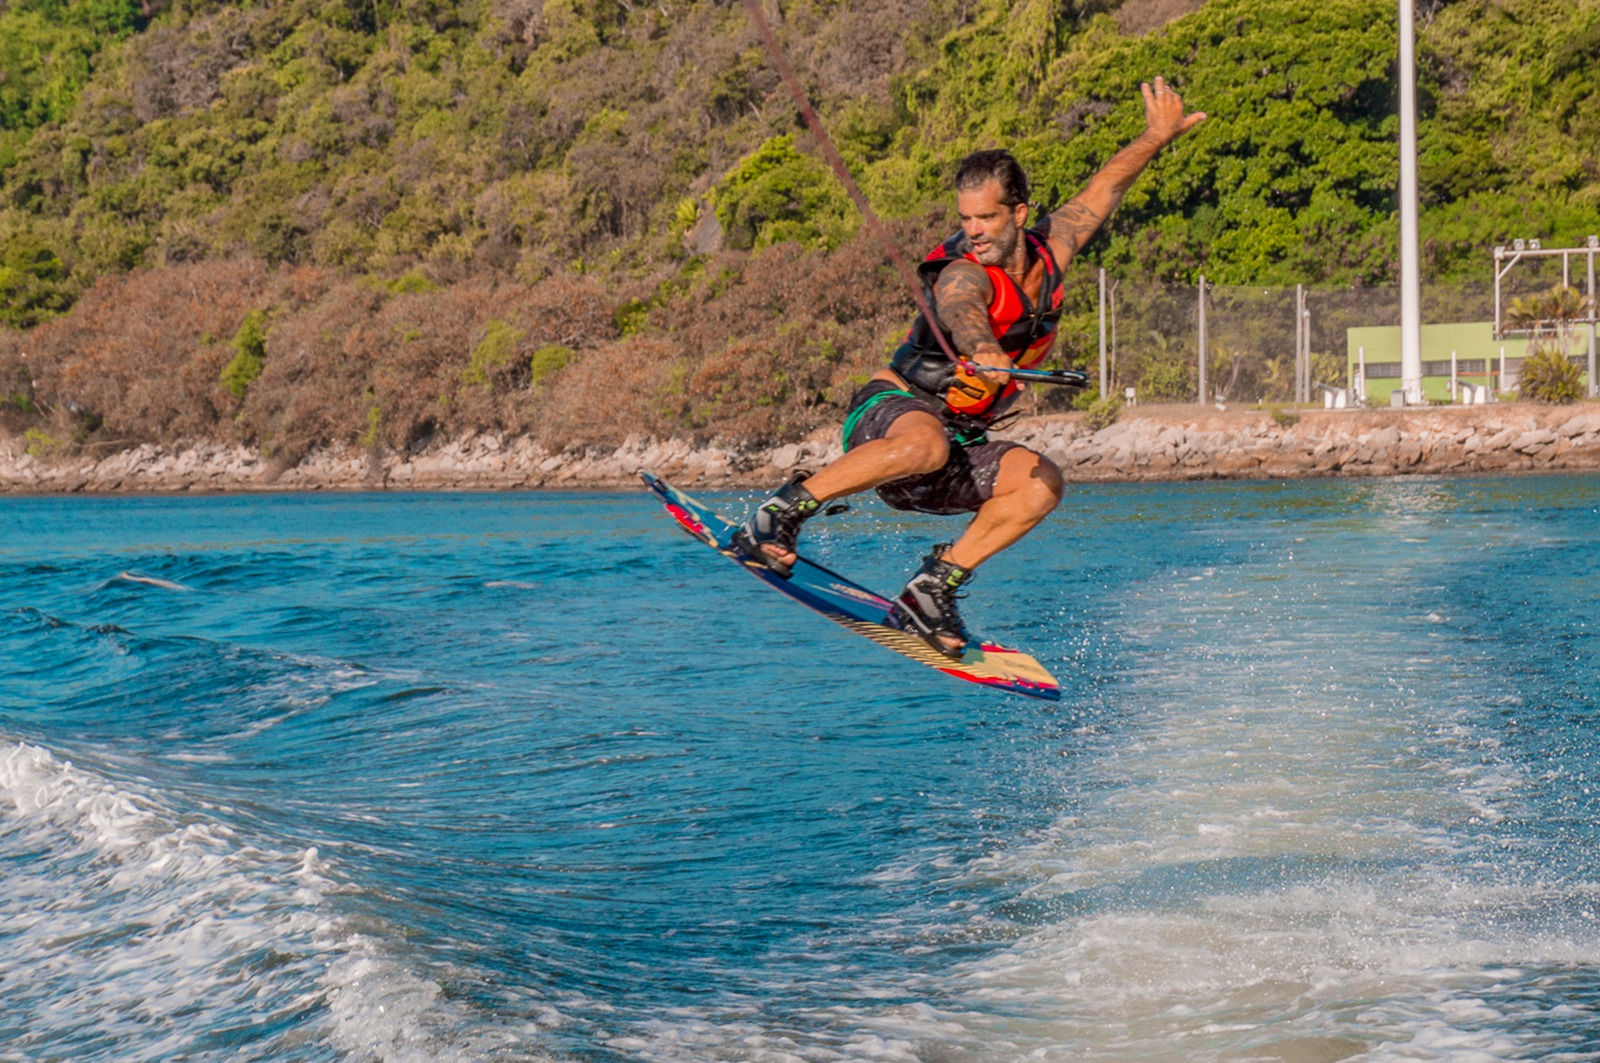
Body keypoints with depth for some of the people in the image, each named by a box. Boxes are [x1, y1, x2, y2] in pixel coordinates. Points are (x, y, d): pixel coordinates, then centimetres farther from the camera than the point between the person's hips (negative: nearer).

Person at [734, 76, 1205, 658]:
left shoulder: (1048, 250, 2)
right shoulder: (964, 274, -20)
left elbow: (1102, 189, 20)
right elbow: (961, 312, -45)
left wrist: (1158, 136, 31)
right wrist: (982, 350, -68)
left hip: (959, 447, 7)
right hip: (889, 413, -7)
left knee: (1041, 482, -20)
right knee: (926, 444, -41)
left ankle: (938, 581, -16)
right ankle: (784, 509, -29)